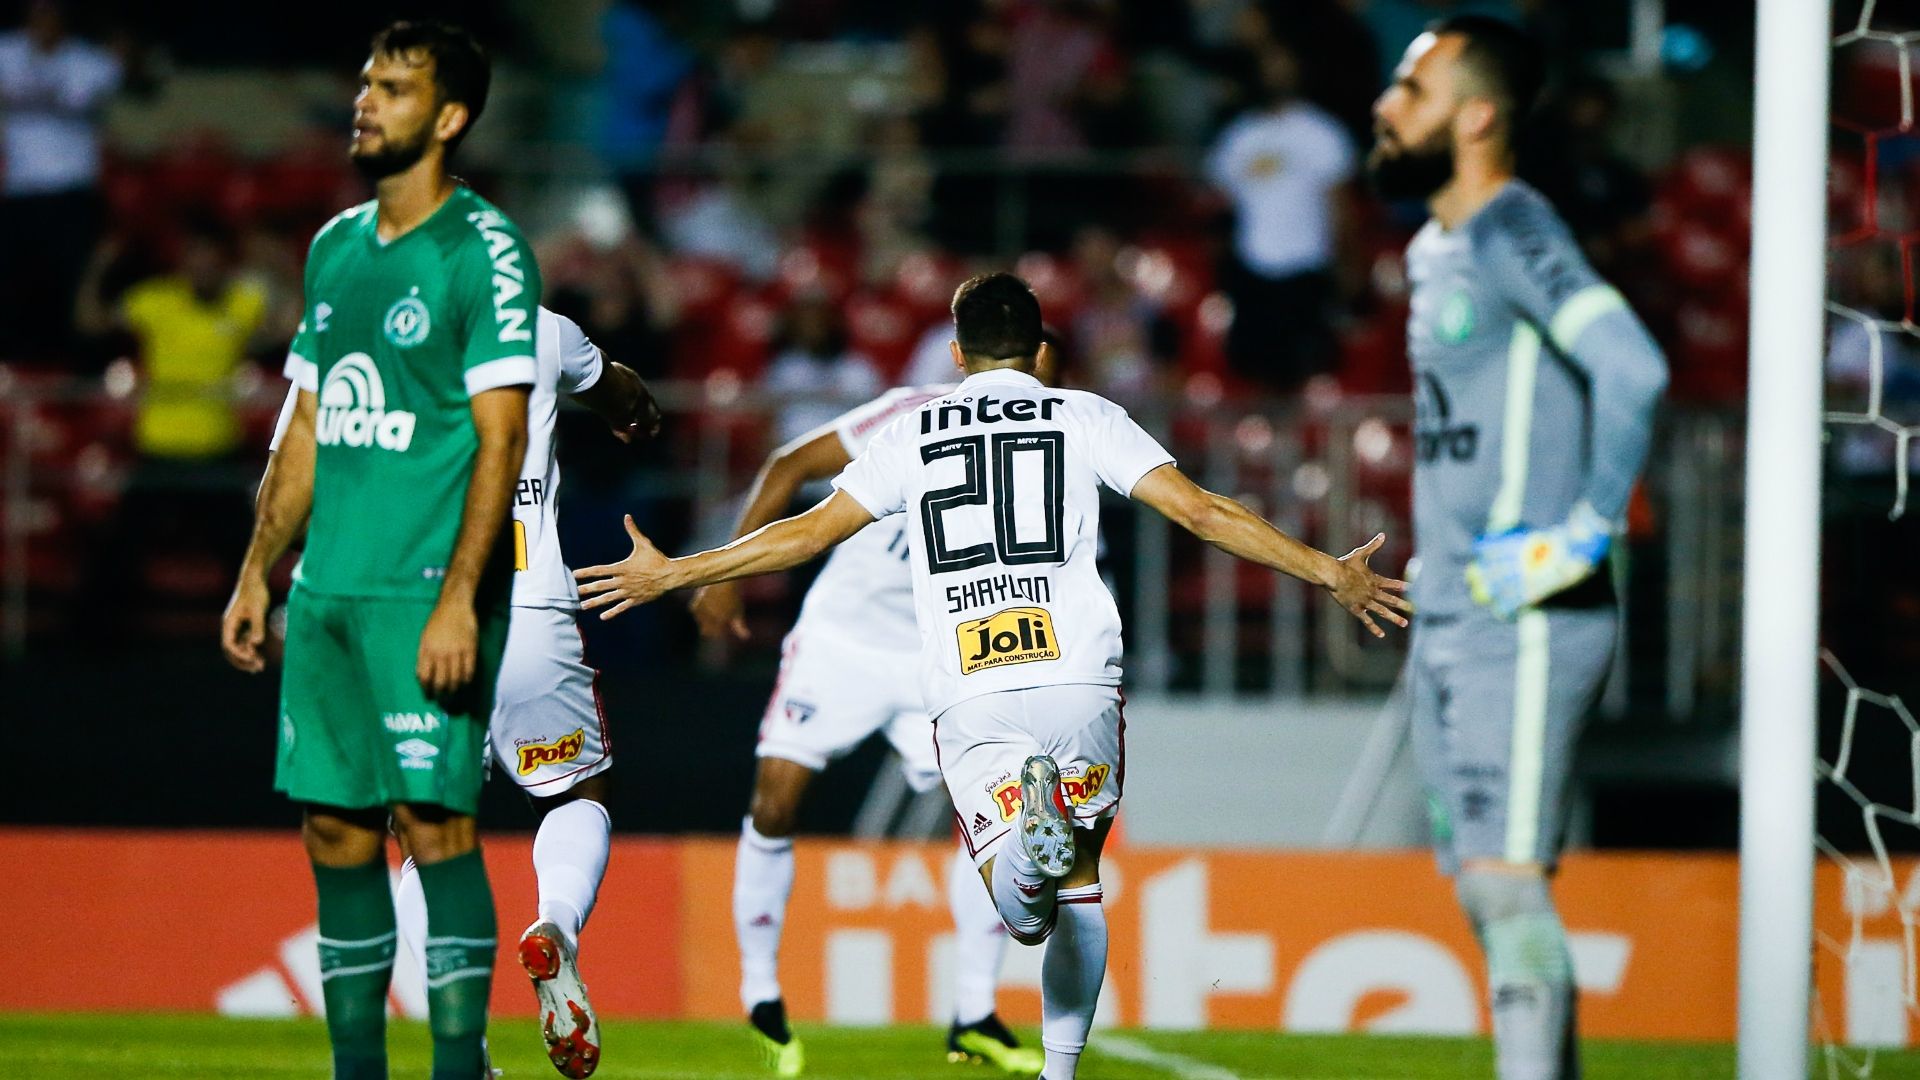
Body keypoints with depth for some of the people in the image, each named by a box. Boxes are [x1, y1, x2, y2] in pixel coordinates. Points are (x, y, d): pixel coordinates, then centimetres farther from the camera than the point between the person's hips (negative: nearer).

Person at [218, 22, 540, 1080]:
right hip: (327, 593, 7)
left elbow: (501, 437, -12)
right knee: (334, 831, 7)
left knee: (434, 822, -10)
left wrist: (459, 599, -19)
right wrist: (257, 571, 17)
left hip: (425, 595, -7)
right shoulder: (336, 248, 16)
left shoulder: (484, 250, -7)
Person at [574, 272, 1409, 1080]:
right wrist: (1331, 575, 13)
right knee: (1078, 889, 19)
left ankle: (1031, 833, -36)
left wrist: (668, 575, 25)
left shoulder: (913, 433, 16)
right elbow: (1202, 512, 6)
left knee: (1025, 918, -1)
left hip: (969, 701, 0)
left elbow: (811, 533, 15)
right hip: (1077, 679, 0)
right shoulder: (1085, 417, 13)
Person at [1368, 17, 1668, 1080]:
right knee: (1481, 884, 9)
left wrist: (1590, 528, -22)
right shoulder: (1434, 249, 16)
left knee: (1505, 874, -14)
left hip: (1524, 622, -10)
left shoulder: (1514, 236, -13)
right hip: (1448, 621, 10)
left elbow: (1631, 366, -27)